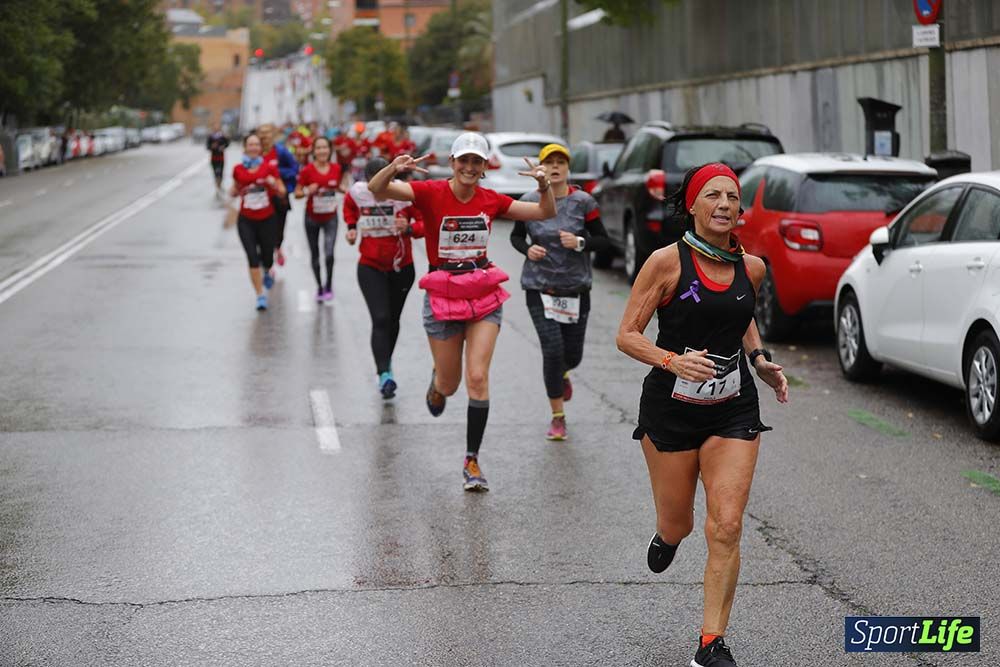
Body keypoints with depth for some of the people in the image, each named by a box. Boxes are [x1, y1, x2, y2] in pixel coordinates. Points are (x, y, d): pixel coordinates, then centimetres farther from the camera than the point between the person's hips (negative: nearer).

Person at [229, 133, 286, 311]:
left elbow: (282, 193, 0)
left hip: (266, 219, 0)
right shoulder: (238, 169, 1)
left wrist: (274, 184, -20)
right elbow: (234, 190, 18)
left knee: (266, 258, 8)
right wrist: (235, 191, -5)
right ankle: (260, 296, 2)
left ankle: (267, 271, 47)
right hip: (246, 221, 0)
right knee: (252, 259, -10)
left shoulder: (270, 168, -5)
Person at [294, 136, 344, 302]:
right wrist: (308, 191, -25)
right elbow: (297, 193, -6)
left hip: (330, 218, 0)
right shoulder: (307, 170, -11)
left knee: (329, 254, -15)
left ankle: (329, 286, 7)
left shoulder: (336, 168, -4)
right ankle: (319, 287, 29)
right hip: (312, 218, 0)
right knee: (314, 254, 11)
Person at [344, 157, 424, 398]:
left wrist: (409, 228, -34)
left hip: (401, 267, 0)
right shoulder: (357, 192, -10)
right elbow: (349, 206, 15)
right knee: (380, 319, -16)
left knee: (393, 319, 17)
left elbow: (427, 222, -16)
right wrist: (351, 226, 0)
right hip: (370, 267, 0)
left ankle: (386, 362, 41)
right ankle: (384, 374, -23)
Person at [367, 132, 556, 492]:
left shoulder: (491, 200, 1)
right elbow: (376, 189, -22)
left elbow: (546, 213, 7)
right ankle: (437, 381, 48)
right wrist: (393, 168, -43)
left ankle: (472, 459, 0)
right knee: (449, 384, 8)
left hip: (484, 296, 2)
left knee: (478, 378, -9)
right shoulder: (432, 193, -10)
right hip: (443, 296, -2)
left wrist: (544, 185, -13)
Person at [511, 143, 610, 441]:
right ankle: (558, 417, 4)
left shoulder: (583, 202, -5)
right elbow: (516, 235, 11)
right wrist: (527, 249, -10)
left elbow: (604, 241, -1)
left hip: (576, 287, 1)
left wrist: (580, 243, -20)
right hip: (539, 287, -1)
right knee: (553, 349, -12)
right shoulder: (529, 202, -3)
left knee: (572, 355, 8)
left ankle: (562, 374, 49)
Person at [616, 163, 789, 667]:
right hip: (671, 408, -2)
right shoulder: (667, 262, -11)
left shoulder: (751, 267, 2)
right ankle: (666, 536, 52)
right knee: (678, 525, 12)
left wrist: (761, 361, 6)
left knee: (726, 528, -9)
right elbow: (627, 336, -9)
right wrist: (673, 361, -26)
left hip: (734, 409, 2)